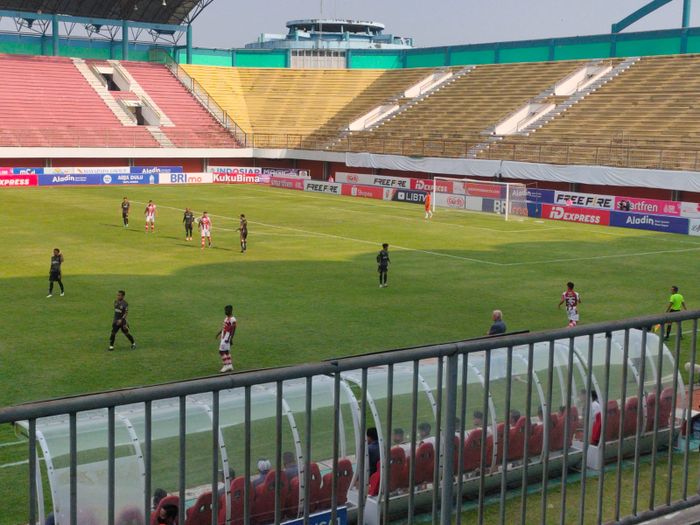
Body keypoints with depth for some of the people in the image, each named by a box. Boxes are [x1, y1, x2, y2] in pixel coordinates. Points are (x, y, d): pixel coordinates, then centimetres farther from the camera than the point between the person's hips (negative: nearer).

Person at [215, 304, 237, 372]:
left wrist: (230, 339, -24)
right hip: (224, 337, 10)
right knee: (226, 351, 14)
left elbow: (233, 330, -21)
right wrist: (219, 333, 27)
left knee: (221, 351, -8)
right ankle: (229, 365, 20)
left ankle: (226, 365, -2)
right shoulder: (226, 318, 10)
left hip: (227, 337, -10)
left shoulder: (232, 319, -20)